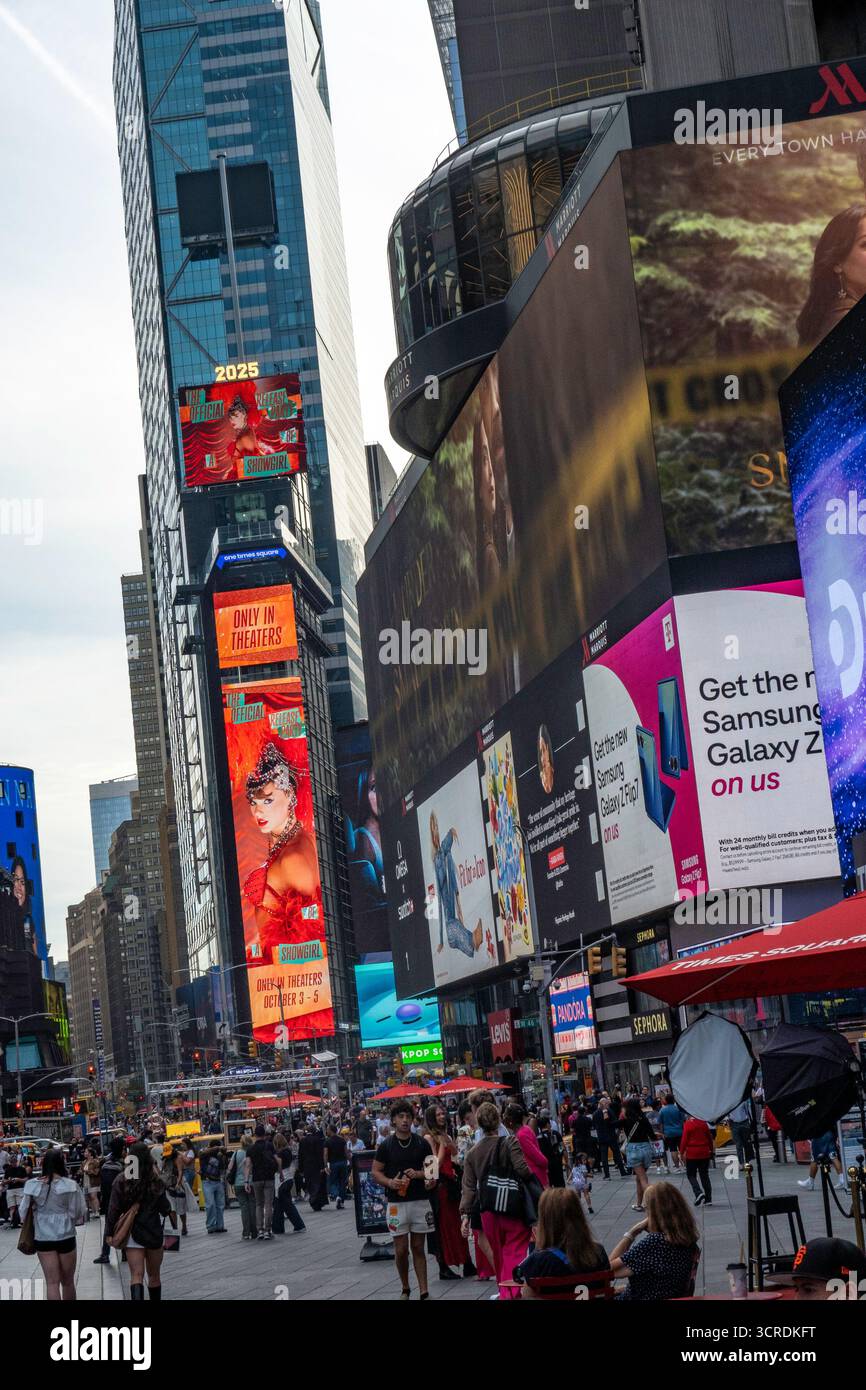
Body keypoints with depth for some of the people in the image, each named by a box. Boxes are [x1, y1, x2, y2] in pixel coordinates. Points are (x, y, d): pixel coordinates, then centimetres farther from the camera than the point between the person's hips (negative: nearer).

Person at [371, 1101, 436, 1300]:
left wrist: (419, 1174, -12)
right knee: (401, 1250, 1)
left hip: (420, 1202, 1)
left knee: (418, 1248, 5)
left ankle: (423, 1292, 6)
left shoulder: (422, 1143, 4)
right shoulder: (386, 1145, 0)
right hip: (397, 1203, -1)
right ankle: (405, 1289, 21)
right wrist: (390, 1182, -15)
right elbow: (376, 1172, 3)